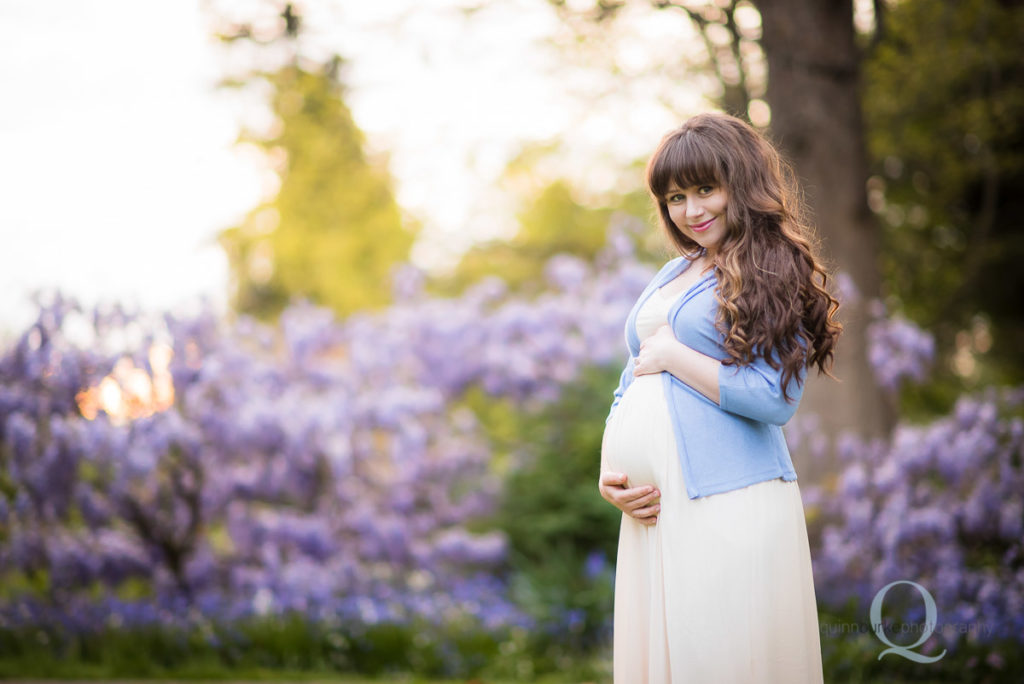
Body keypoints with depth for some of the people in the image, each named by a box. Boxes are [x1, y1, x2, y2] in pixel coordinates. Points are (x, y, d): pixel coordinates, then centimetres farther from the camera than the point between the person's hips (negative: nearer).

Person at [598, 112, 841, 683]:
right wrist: (609, 477, 6)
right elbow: (631, 387, 22)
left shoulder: (775, 274, -1)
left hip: (727, 507, -7)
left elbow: (775, 399, -13)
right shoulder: (674, 274, 20)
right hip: (654, 512, 7)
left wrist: (672, 355, -5)